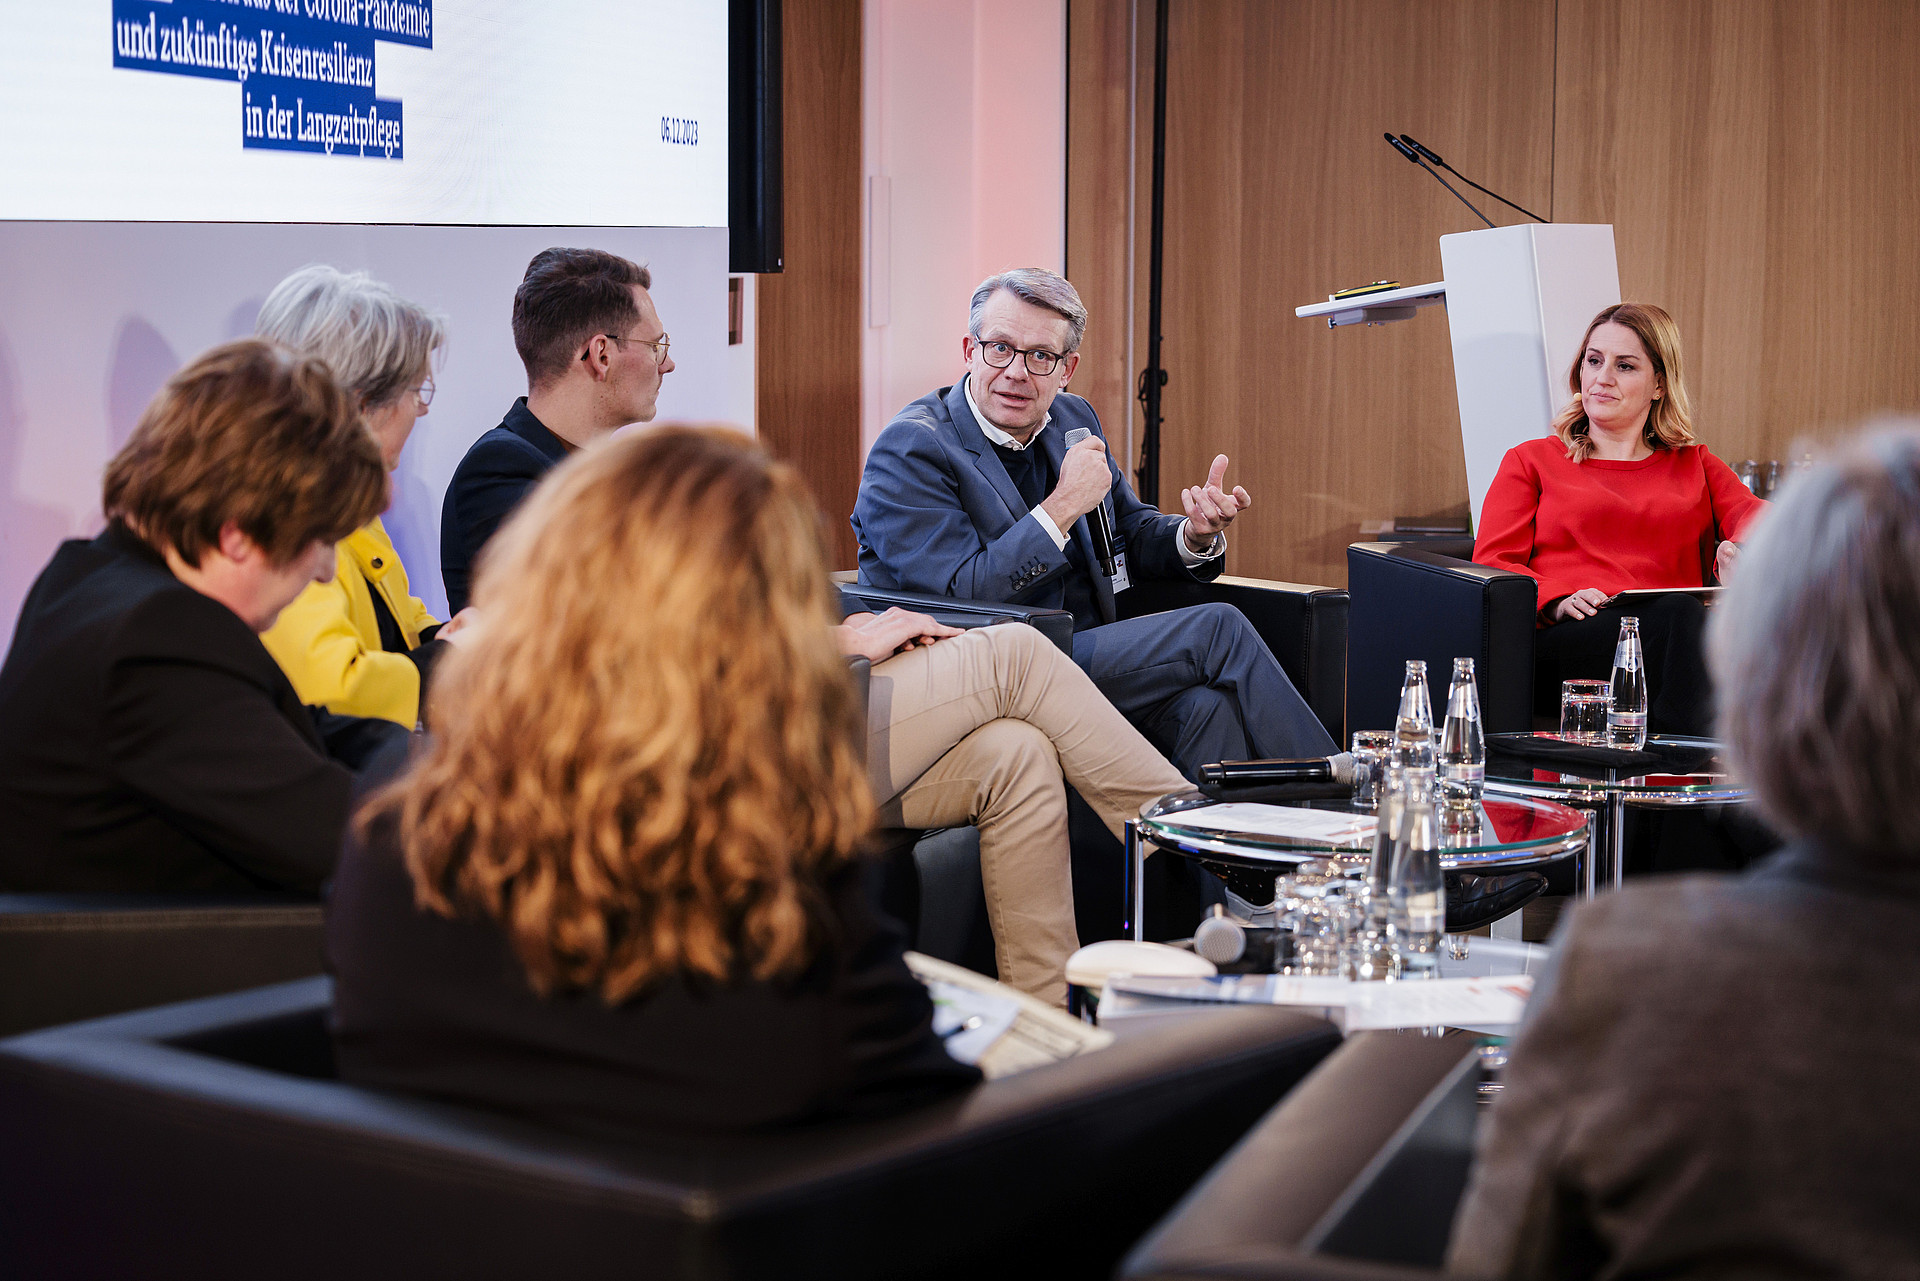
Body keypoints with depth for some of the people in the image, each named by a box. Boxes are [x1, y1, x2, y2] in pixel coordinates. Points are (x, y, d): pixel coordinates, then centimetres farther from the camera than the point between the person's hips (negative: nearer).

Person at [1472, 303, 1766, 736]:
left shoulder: (1695, 466, 31)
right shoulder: (1530, 462, 25)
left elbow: (1753, 513, 10)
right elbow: (1491, 565, 11)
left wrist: (1743, 549, -17)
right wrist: (1559, 601, -11)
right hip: (1563, 641, -2)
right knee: (1675, 616, -36)